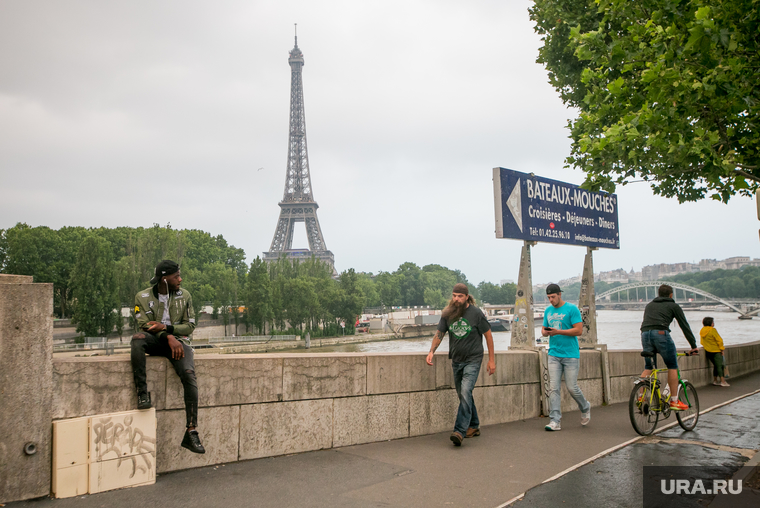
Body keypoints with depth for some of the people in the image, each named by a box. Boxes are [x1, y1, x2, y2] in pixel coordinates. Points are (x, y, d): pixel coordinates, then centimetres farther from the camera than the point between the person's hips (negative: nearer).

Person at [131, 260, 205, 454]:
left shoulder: (184, 296, 7)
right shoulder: (143, 297, 2)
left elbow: (190, 326, 4)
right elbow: (145, 325, -6)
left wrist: (166, 327, -13)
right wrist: (168, 337, -21)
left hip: (177, 340, 0)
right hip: (155, 341, 0)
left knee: (189, 373, -26)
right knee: (137, 338, -35)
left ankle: (191, 432, -25)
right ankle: (142, 392, -30)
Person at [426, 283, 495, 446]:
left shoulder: (476, 313, -10)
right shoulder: (447, 314, 0)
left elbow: (488, 335, -2)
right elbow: (439, 334, 2)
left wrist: (491, 360, -1)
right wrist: (431, 351, -16)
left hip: (472, 360, -5)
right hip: (456, 361, 5)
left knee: (465, 392, -19)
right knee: (463, 395, 14)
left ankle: (459, 431, -22)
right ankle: (473, 426, 31)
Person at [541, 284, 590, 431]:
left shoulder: (572, 309, -6)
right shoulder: (548, 311, 12)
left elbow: (579, 330, -11)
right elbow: (544, 329, 18)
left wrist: (558, 332, -19)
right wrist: (545, 332, -7)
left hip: (571, 355, -4)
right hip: (554, 354, 5)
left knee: (572, 387, 0)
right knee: (553, 388, -4)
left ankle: (585, 408, 30)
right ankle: (555, 421, -3)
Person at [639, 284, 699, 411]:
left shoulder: (649, 305, 32)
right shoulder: (673, 306, 18)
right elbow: (685, 326, 17)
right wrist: (694, 346, 20)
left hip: (645, 334, 5)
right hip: (661, 334, -5)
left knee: (648, 367, 14)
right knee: (672, 367, 6)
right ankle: (674, 401, 5)